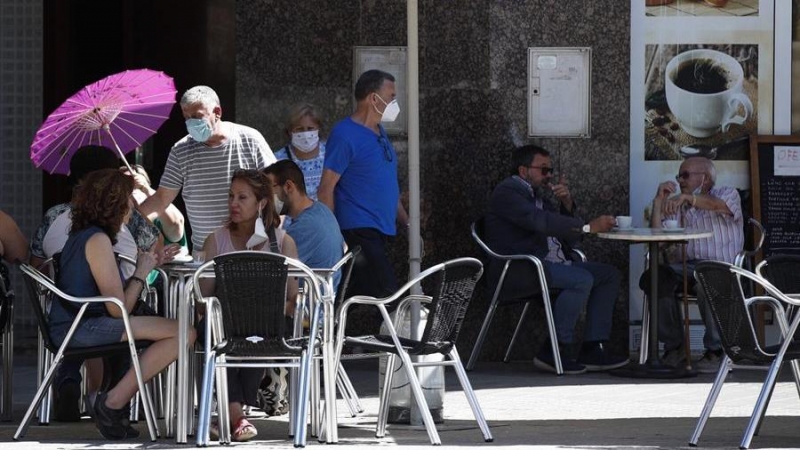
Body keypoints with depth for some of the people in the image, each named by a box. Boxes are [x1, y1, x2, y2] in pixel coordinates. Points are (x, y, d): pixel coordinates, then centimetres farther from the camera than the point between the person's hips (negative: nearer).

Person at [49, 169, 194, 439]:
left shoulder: (80, 235, 18)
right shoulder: (98, 240, -13)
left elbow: (111, 299, 18)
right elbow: (119, 309, -16)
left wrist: (148, 264, 19)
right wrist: (141, 272, 0)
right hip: (82, 330, -10)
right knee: (183, 333, -18)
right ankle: (113, 403, -13)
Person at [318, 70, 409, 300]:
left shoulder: (379, 134, 18)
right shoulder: (345, 135, -11)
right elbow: (327, 188, -14)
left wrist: (407, 224, 20)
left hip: (379, 233, 9)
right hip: (358, 231, -9)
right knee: (386, 296, -17)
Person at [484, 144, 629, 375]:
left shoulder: (540, 196, 23)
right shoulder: (507, 192, -6)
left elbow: (570, 239, 19)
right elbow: (539, 221, -24)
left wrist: (567, 204, 3)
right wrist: (588, 226, -29)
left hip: (549, 264, 10)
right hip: (519, 270, -10)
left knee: (609, 275, 2)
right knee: (581, 280, -29)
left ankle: (592, 349, -6)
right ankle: (554, 352, -23)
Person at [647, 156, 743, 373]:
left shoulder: (728, 194, 10)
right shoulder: (678, 207, 22)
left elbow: (721, 205, -17)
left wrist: (686, 197, -31)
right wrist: (659, 201, 2)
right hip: (686, 266, 4)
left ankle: (716, 349, -23)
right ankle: (674, 345, -12)